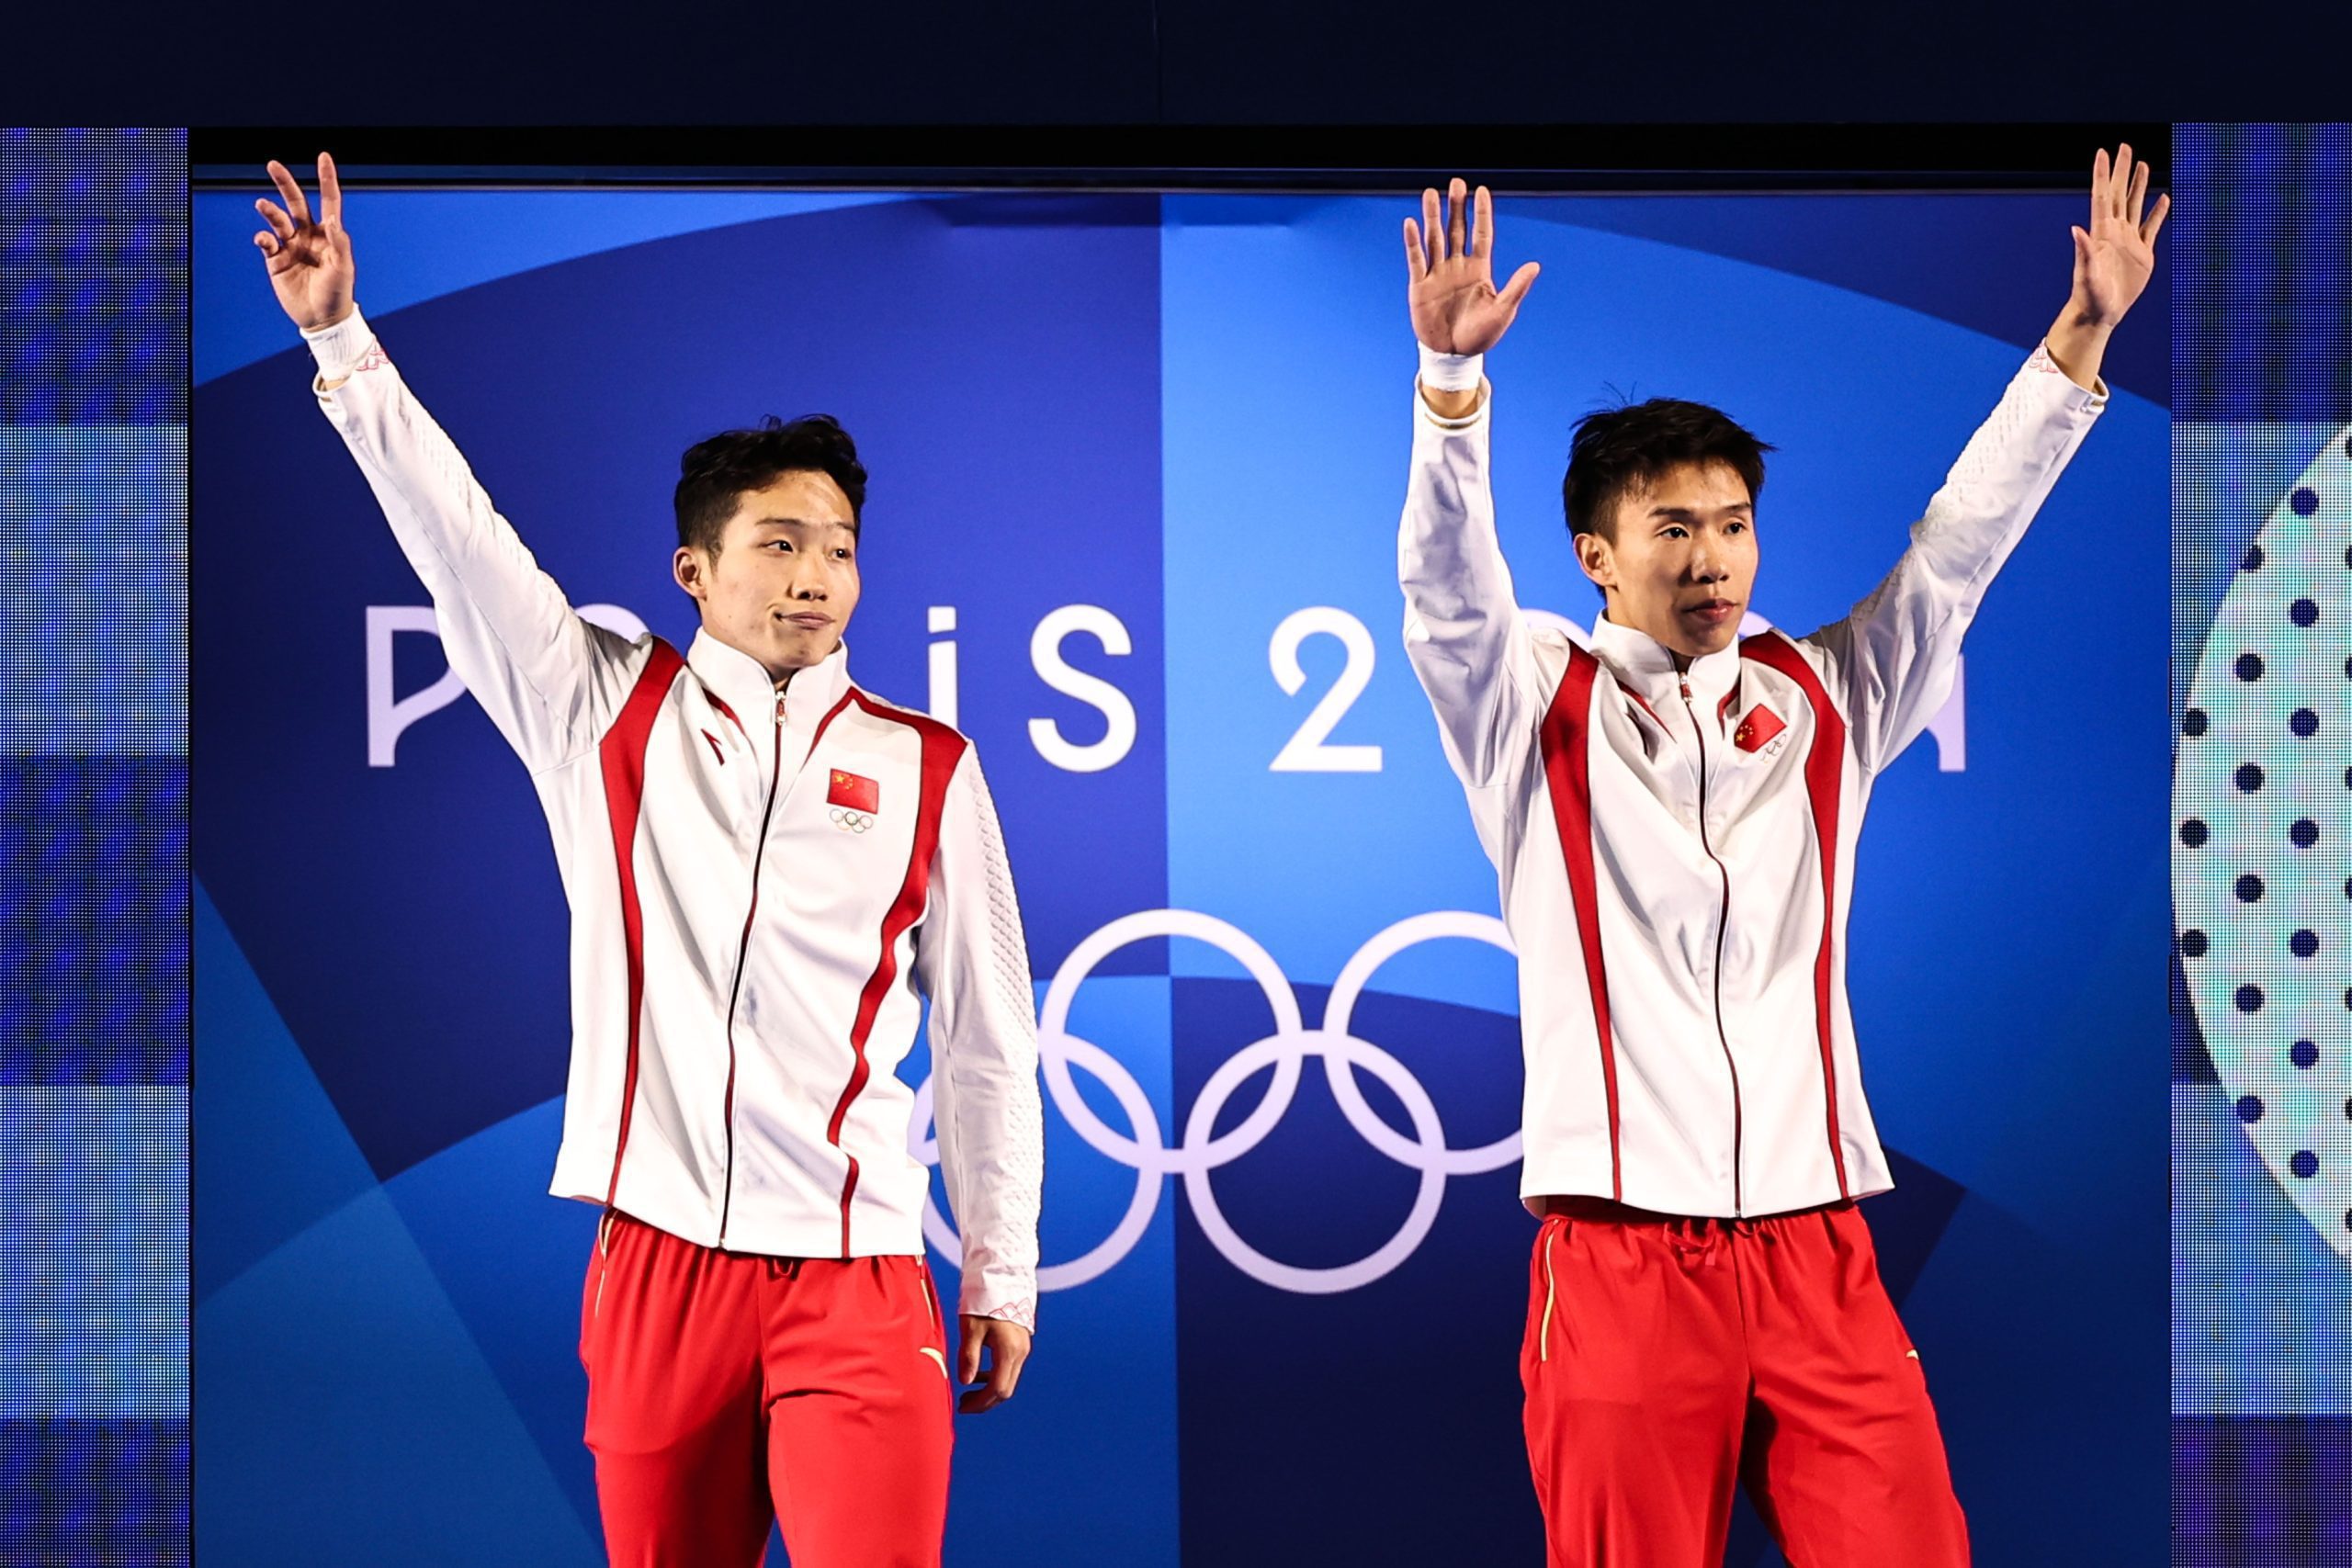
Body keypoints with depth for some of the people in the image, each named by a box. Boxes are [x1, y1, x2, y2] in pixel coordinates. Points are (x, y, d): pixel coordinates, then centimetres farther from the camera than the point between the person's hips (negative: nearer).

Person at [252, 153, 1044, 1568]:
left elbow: (987, 1040, 10)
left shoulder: (927, 769, 6)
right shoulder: (605, 708, 8)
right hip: (660, 1257, 1)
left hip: (856, 1277, -1)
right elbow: (457, 538, 1)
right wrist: (343, 341, -8)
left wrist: (1003, 1273, 10)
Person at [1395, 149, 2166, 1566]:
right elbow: (1448, 579, -10)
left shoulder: (1823, 704, 15)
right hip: (1622, 1255, -3)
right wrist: (1454, 368, -26)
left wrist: (2082, 333, 0)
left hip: (1815, 1249, 3)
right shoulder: (1537, 707, 6)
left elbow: (1959, 547, 9)